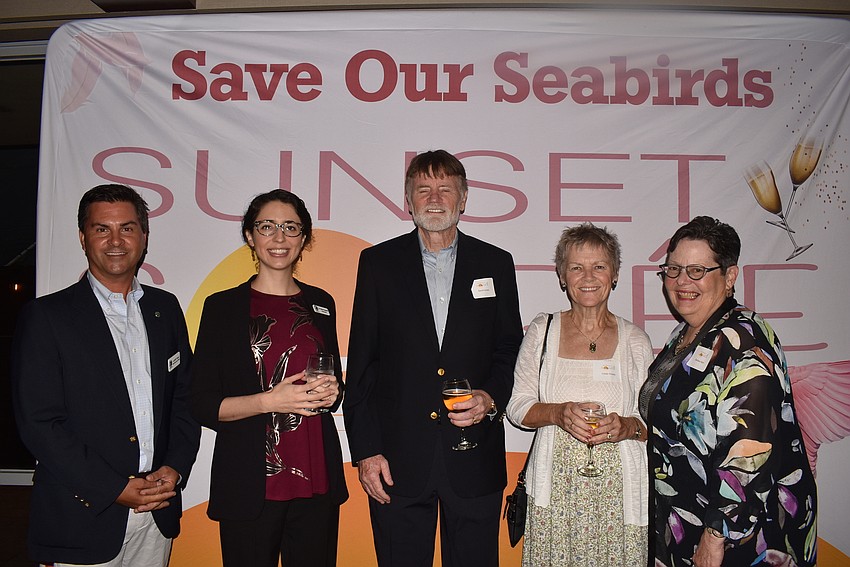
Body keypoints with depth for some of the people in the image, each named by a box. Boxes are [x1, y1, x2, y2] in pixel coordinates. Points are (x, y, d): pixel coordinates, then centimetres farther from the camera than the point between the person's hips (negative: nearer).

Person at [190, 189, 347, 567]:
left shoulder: (320, 304, 9)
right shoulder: (223, 306, -2)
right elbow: (202, 405, -5)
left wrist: (330, 392, -2)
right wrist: (269, 400, -18)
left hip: (316, 479, 4)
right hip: (249, 485, -3)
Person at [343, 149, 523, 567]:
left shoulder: (496, 264, 6)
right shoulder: (378, 263, 3)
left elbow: (510, 352, 9)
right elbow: (361, 366, 1)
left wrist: (491, 398, -11)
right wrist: (365, 451, -3)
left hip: (475, 459, 1)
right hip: (398, 461, -1)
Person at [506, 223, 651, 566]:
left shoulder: (635, 341, 3)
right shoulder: (542, 331, 3)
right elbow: (517, 406, 4)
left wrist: (627, 427, -15)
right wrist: (558, 413, -14)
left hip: (617, 490, 0)